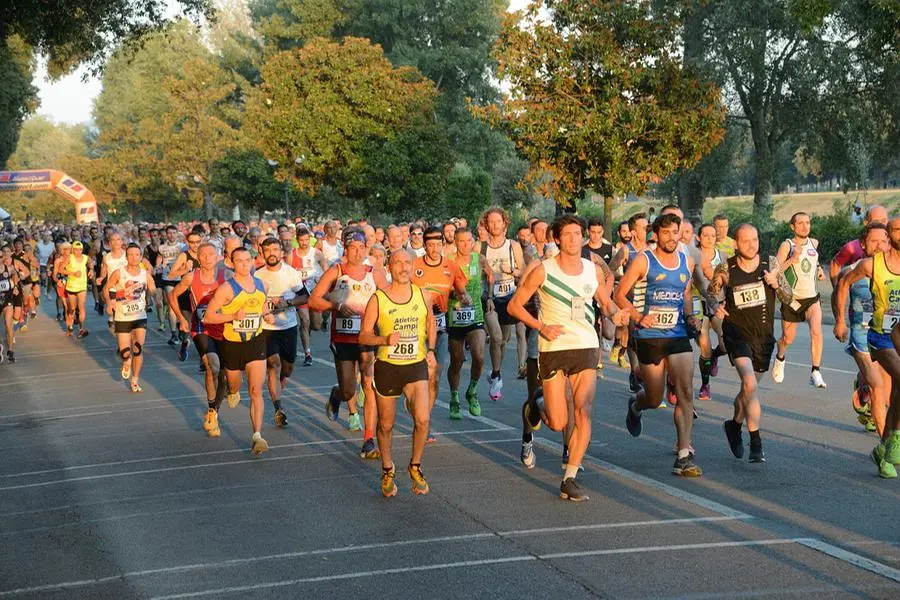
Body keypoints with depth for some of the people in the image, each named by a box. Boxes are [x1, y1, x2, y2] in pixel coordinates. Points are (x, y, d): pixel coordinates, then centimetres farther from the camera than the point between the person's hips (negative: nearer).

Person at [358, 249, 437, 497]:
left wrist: (431, 350, 10)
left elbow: (431, 322, 22)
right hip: (387, 366, -1)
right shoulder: (378, 299, -6)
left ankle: (415, 466, 7)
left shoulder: (424, 296, 2)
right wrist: (385, 339, -24)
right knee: (386, 424, 9)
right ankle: (388, 471, 32)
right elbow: (363, 335, -6)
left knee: (423, 419, -16)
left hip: (416, 366, 1)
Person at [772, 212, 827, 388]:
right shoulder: (787, 245, -9)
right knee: (788, 339, 11)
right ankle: (780, 359, 45)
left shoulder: (814, 243, 6)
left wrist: (819, 268, 12)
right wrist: (792, 259, -29)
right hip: (791, 299, -2)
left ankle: (815, 372, -21)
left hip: (812, 298, 3)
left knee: (816, 331, -23)